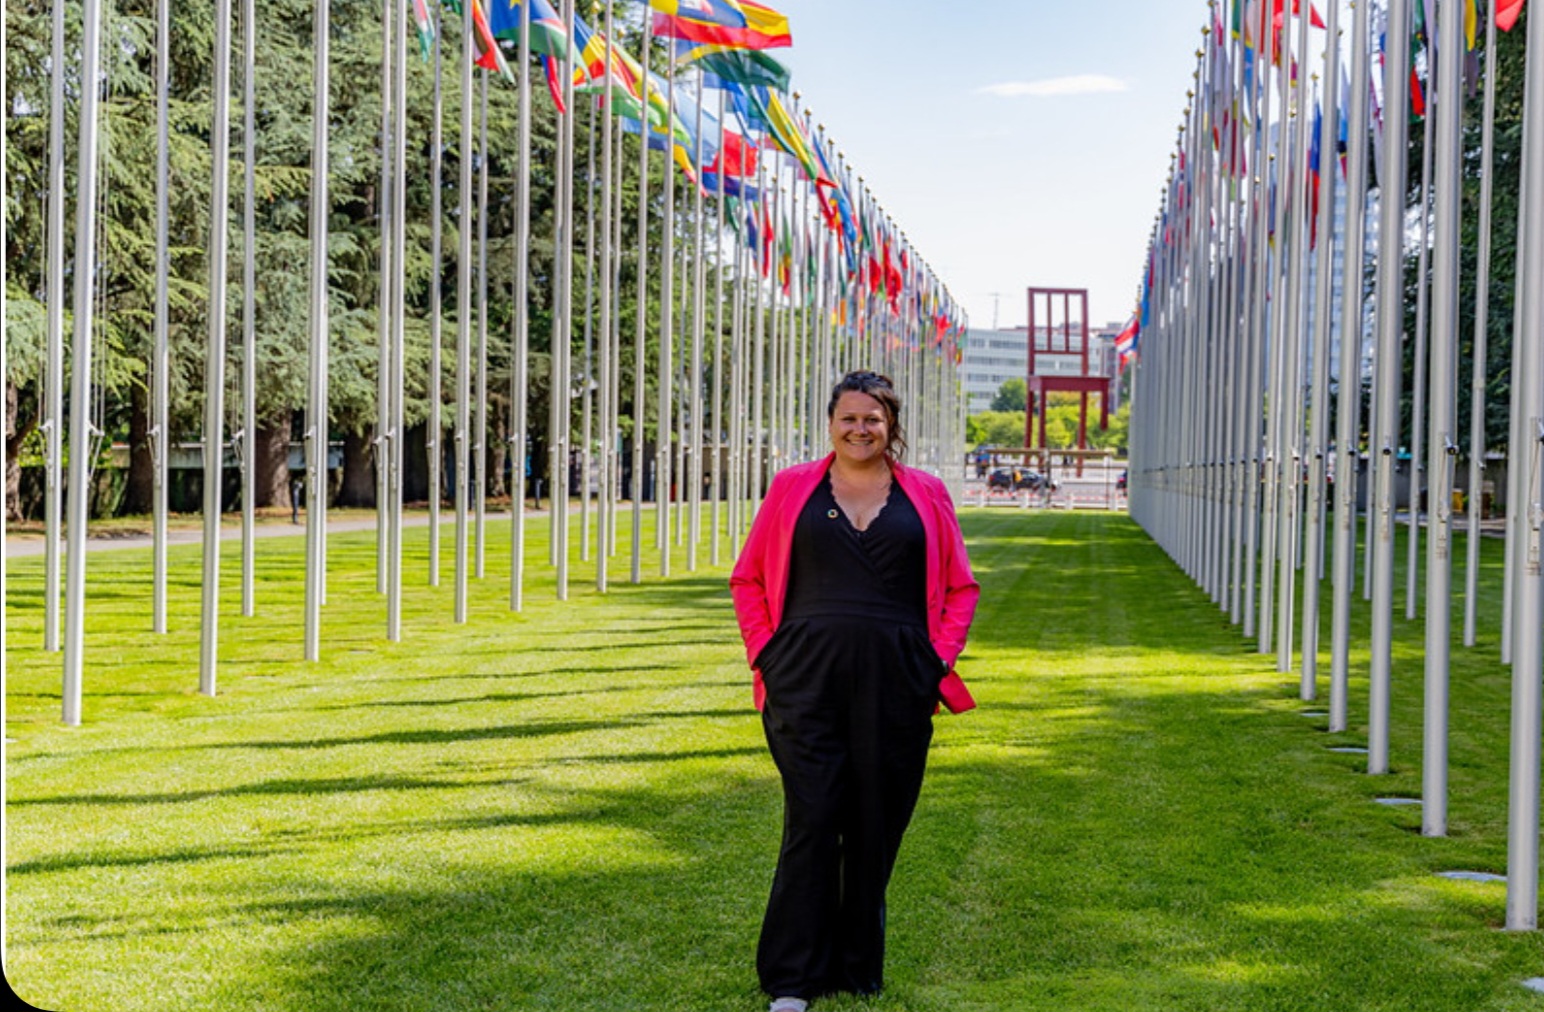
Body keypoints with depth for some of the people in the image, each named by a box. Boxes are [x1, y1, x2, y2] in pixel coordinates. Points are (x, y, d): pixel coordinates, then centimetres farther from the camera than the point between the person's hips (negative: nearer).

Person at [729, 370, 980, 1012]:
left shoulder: (925, 496, 11)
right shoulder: (792, 488, 9)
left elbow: (960, 588, 14)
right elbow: (748, 579, 13)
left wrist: (937, 659, 2)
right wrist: (765, 653, 2)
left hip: (894, 686, 1)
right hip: (807, 682, -1)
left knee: (876, 826, 5)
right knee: (811, 820, -6)